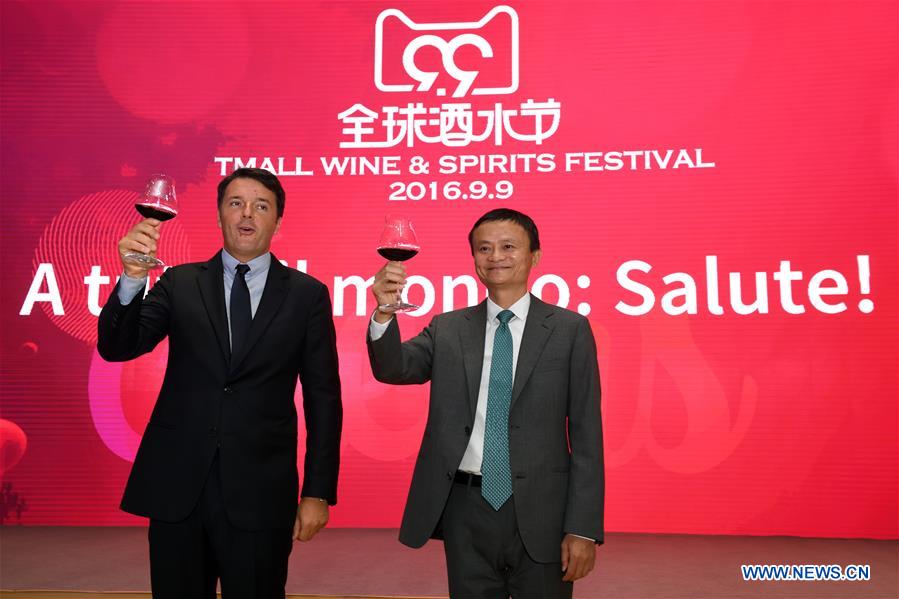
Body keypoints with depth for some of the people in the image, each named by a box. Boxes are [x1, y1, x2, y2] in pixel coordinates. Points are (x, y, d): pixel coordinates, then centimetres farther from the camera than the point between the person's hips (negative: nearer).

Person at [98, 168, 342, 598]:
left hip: (259, 491, -1)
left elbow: (322, 397, 1)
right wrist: (133, 277, -22)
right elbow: (117, 348, -4)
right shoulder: (180, 283, 5)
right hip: (177, 486, 2)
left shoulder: (307, 294, 1)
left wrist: (318, 492, -3)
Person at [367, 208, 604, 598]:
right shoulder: (448, 330, 6)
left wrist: (583, 527, -8)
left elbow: (586, 433, -3)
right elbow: (393, 369, -8)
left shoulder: (569, 329, -2)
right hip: (466, 511, 2)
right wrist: (385, 312, -27)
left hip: (540, 512, -2)